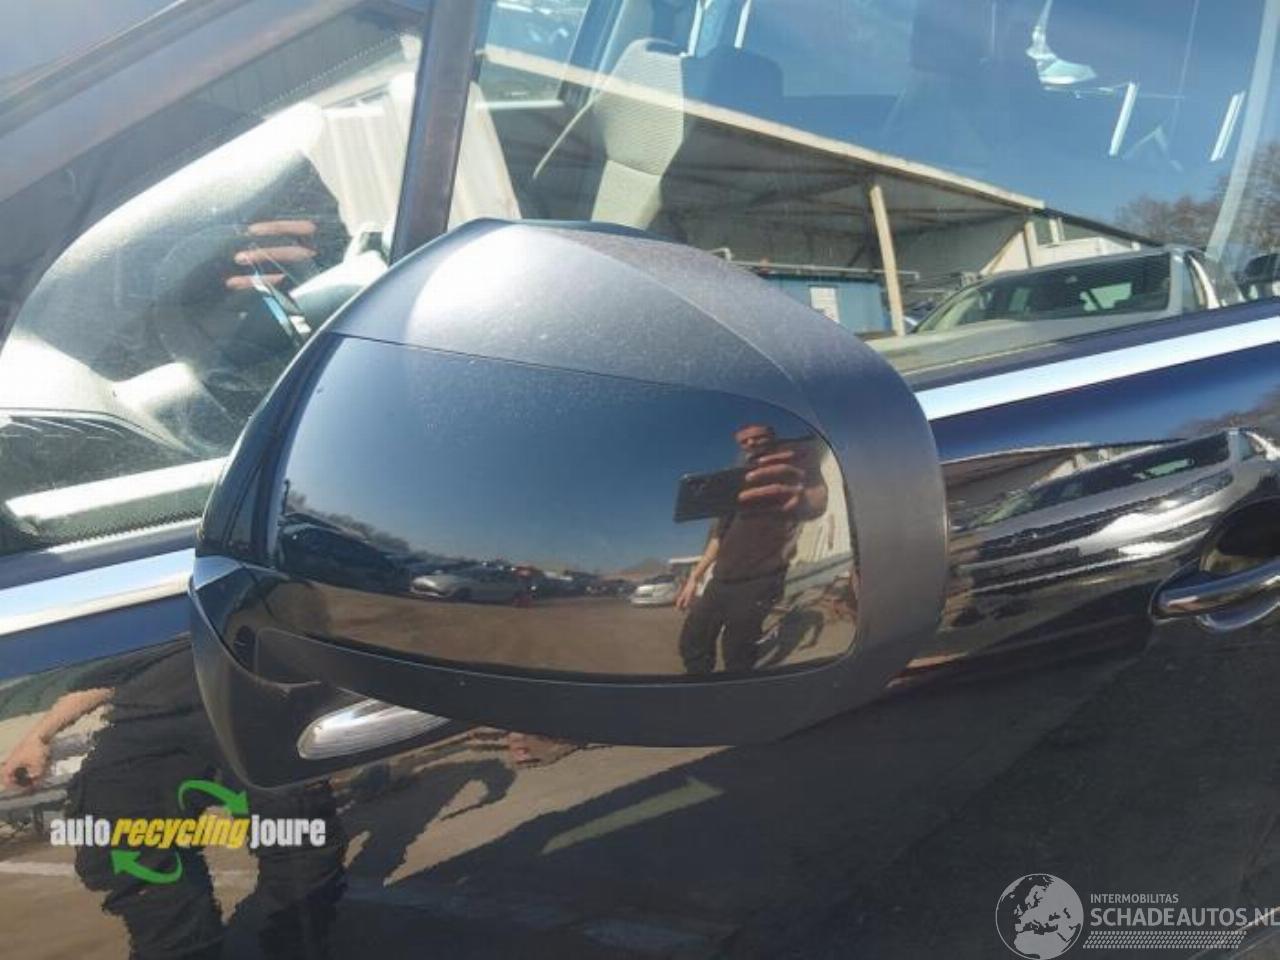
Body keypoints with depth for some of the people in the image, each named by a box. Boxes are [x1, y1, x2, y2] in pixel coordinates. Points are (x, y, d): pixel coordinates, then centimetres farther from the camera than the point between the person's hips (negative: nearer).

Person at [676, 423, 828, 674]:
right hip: (721, 579, 7)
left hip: (759, 580, -7)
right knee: (691, 644, 3)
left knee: (736, 659, -12)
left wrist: (801, 500, -43)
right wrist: (694, 577, 16)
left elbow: (818, 500, -18)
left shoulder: (796, 457, 2)